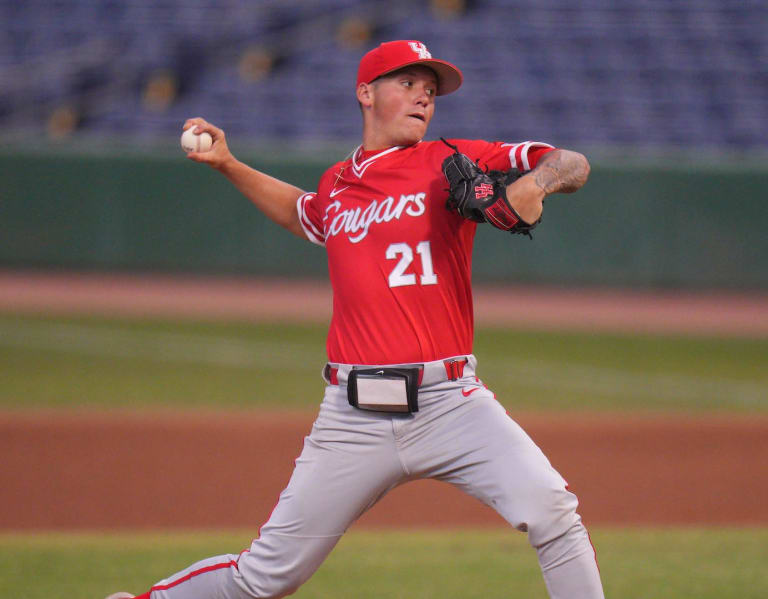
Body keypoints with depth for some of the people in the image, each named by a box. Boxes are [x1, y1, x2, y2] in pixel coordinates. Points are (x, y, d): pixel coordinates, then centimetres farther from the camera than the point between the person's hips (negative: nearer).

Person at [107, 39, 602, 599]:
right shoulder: (336, 187, 14)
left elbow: (573, 164, -2)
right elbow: (301, 213, 39)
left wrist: (531, 186, -22)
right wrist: (229, 166, 29)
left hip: (448, 403, -2)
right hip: (356, 418, 2)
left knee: (550, 510, -25)